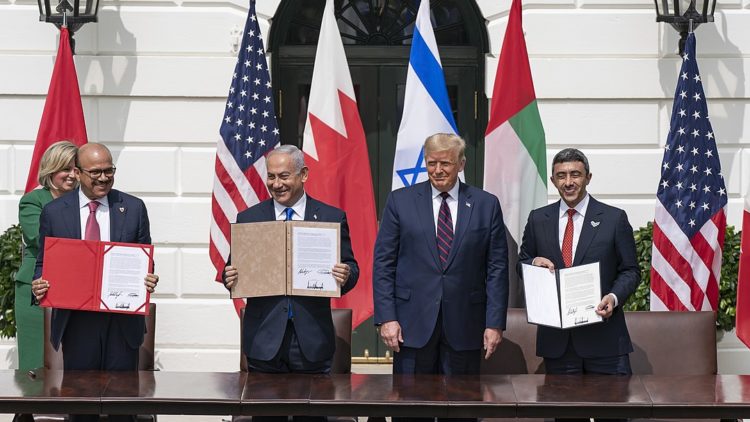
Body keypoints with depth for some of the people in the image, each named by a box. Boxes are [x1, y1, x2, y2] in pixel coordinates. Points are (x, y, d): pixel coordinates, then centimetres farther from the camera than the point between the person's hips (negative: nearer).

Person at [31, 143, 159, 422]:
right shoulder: (53, 212, 3)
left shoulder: (134, 208, 4)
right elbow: (43, 263, 9)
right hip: (76, 322, 0)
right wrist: (39, 285, -13)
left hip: (122, 322, 0)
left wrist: (149, 281, -12)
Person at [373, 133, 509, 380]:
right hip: (414, 324, 0)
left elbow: (497, 268, 4)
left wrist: (495, 323, -2)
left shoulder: (486, 205, 5)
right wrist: (386, 318, -6)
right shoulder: (401, 201, 4)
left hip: (464, 326, 1)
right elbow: (383, 263, 2)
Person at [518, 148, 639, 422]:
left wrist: (614, 297, -15)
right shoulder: (538, 219, 9)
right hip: (556, 337, 2)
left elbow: (630, 271, 4)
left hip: (603, 334, -2)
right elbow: (521, 266, 17)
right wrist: (534, 263, -7)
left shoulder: (614, 219, 2)